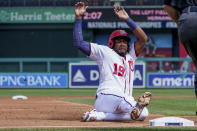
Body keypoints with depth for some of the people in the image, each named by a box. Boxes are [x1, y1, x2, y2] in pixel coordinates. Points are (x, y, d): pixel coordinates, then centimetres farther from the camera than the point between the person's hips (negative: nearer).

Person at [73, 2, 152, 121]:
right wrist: (78, 17, 8)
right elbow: (79, 43, 10)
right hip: (106, 97, -6)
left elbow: (143, 39, 14)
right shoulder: (104, 51, 15)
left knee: (143, 113, -22)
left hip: (125, 100, 6)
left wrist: (127, 19, 9)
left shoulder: (130, 55, 27)